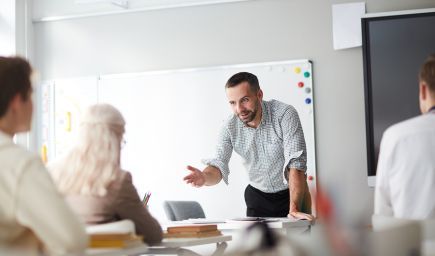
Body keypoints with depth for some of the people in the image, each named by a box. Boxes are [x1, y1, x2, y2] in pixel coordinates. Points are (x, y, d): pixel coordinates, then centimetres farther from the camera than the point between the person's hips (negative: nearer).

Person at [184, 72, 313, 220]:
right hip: (258, 195, 3)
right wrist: (205, 177, -41)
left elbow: (296, 164, -28)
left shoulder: (285, 114, -23)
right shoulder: (230, 127, -12)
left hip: (293, 192, -3)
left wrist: (294, 209, -36)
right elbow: (219, 166, -16)